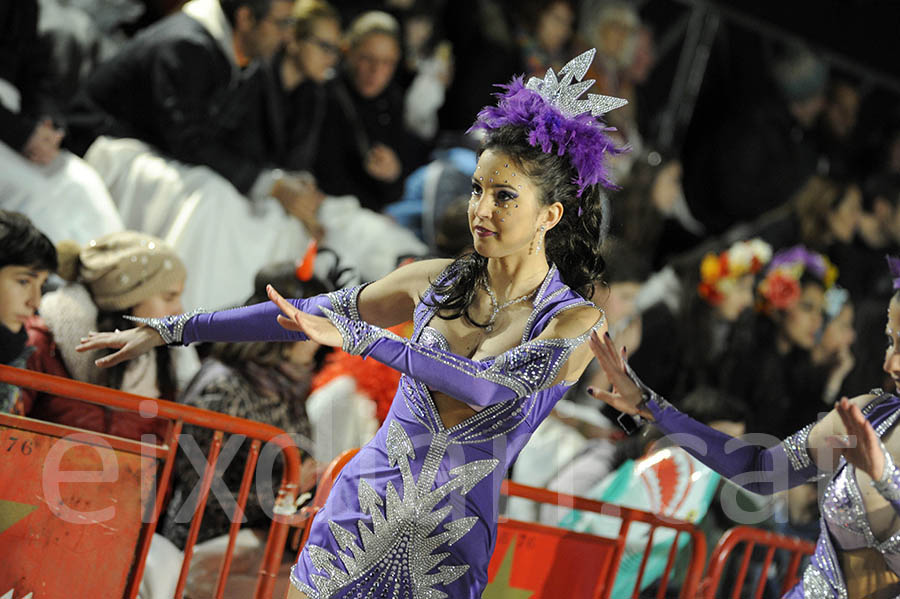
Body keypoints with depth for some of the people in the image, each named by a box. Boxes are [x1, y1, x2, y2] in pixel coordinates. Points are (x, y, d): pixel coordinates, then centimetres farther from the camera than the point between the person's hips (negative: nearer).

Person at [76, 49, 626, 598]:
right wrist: (168, 330, 7)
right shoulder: (438, 282, 4)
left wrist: (356, 337, -29)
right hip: (360, 514, 3)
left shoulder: (577, 323, -8)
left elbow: (487, 386, -25)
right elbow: (305, 314, 9)